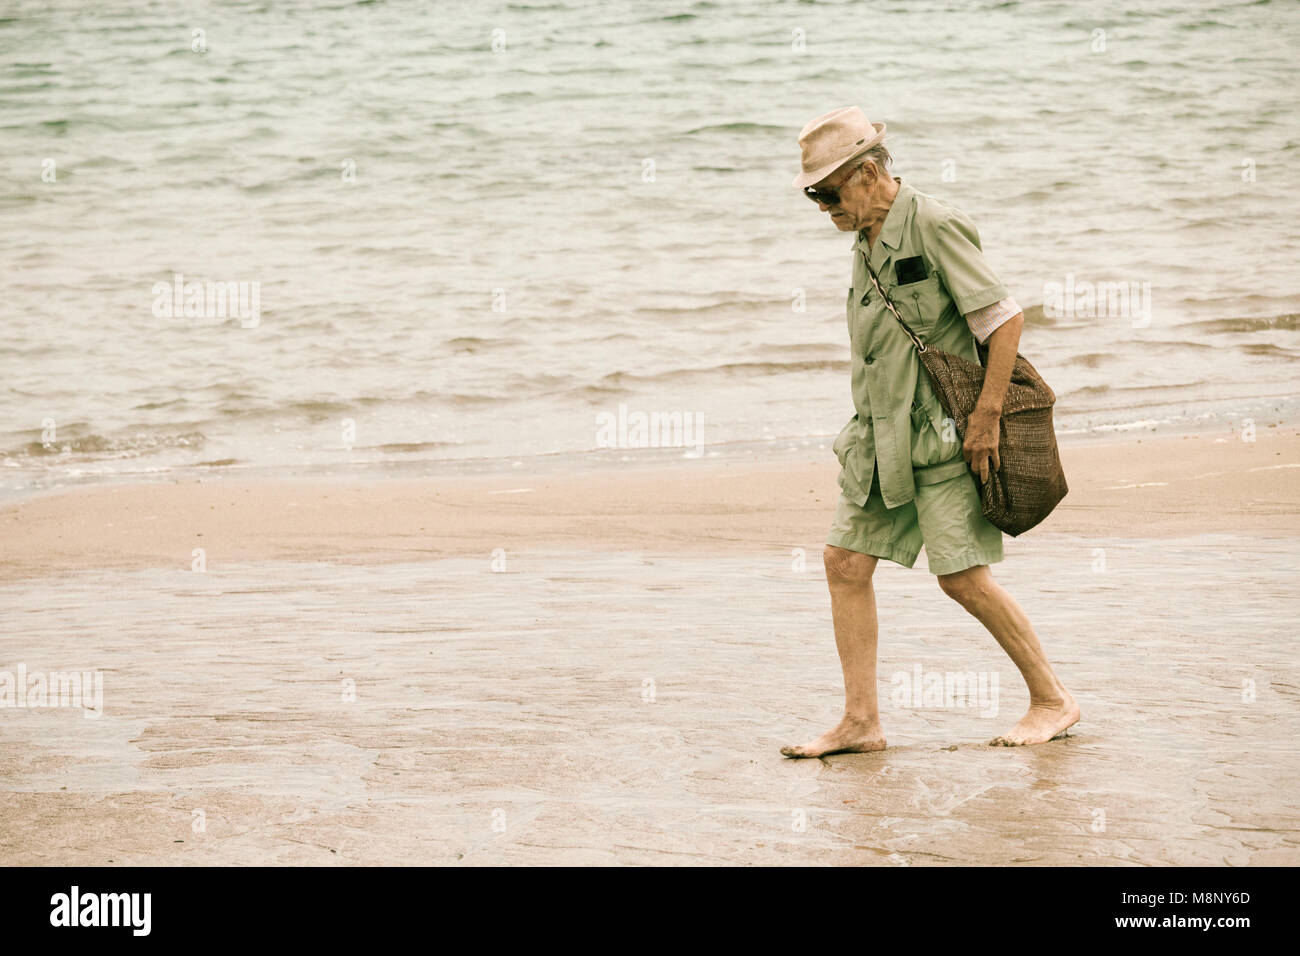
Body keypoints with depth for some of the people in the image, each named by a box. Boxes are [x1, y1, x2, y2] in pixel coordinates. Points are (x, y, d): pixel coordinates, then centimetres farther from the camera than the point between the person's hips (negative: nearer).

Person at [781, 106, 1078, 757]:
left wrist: (986, 416, -18)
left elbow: (1006, 319, -17)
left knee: (963, 576, -8)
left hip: (942, 434, -8)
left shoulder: (934, 227, -14)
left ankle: (1053, 701, 6)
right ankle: (861, 722, 4)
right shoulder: (868, 241, 12)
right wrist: (871, 426, 18)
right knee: (846, 562, 1)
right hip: (881, 434, 8)